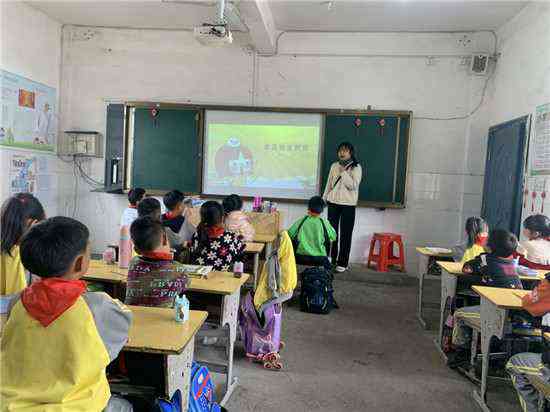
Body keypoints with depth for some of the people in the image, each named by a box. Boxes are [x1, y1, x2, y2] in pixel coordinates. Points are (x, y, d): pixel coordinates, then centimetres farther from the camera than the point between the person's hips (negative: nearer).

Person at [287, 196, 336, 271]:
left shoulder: (301, 221, -4)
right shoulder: (324, 223, -4)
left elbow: (289, 234, -2)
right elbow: (333, 237, 6)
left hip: (300, 258, -2)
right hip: (319, 259, 2)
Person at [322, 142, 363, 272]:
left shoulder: (356, 168, -3)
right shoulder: (334, 166, 10)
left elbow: (353, 185, -16)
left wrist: (343, 172, -17)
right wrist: (324, 199, 14)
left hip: (348, 204, -4)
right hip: (333, 203, 4)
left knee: (345, 234, -1)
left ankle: (342, 263, 6)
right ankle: (331, 259, 16)